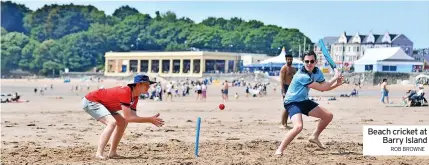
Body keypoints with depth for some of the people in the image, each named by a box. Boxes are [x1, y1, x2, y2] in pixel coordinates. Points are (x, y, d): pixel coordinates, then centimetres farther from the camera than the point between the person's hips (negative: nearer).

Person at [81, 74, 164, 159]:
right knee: (112, 122, -27)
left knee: (122, 123, 10)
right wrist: (149, 119, -29)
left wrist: (151, 120, -13)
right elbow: (128, 118, -32)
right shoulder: (125, 92, -30)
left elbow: (133, 117, 1)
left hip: (102, 103, 10)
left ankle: (112, 153, 11)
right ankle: (99, 154, -28)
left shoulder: (135, 97, 0)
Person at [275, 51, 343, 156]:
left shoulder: (317, 71, -3)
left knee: (328, 116, 10)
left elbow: (324, 87, 6)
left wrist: (337, 84, -11)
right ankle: (279, 150, -24)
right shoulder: (302, 76, -29)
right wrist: (335, 78, -16)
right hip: (292, 103, -9)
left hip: (304, 101, 9)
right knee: (298, 126, -33)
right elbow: (321, 88, -26)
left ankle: (314, 137, 29)